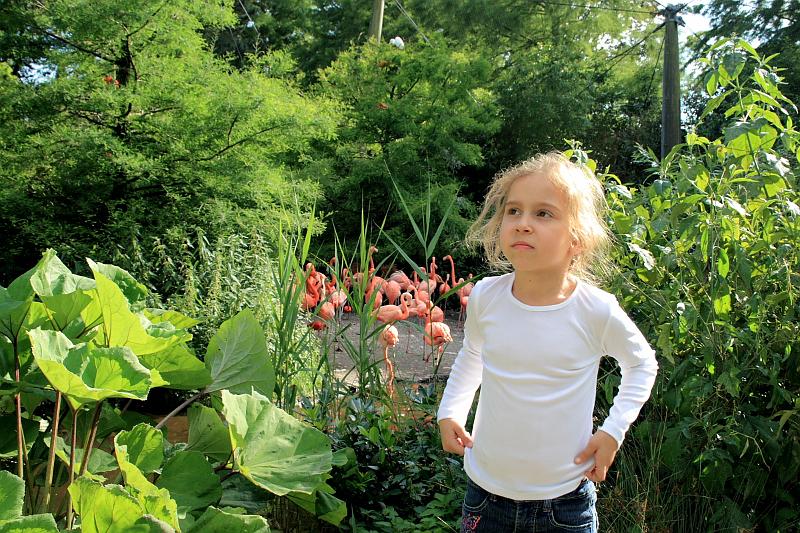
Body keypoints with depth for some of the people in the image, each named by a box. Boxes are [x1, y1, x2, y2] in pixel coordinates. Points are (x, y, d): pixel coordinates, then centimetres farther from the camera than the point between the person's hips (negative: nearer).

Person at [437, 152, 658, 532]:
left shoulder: (597, 311, -16)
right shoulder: (485, 297, -11)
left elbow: (641, 363, 4)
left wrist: (613, 430, -3)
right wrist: (450, 411, 3)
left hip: (566, 499, -2)